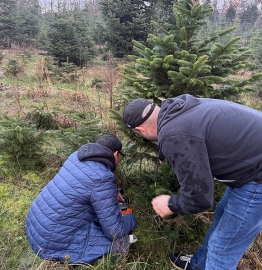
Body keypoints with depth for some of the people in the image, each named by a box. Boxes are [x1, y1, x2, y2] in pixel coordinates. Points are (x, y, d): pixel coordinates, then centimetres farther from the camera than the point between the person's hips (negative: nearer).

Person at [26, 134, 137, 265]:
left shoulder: (77, 156, 1)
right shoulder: (102, 179, -23)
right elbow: (115, 231, -17)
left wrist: (111, 192, 19)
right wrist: (131, 219, 3)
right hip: (52, 242, -8)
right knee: (120, 241, -5)